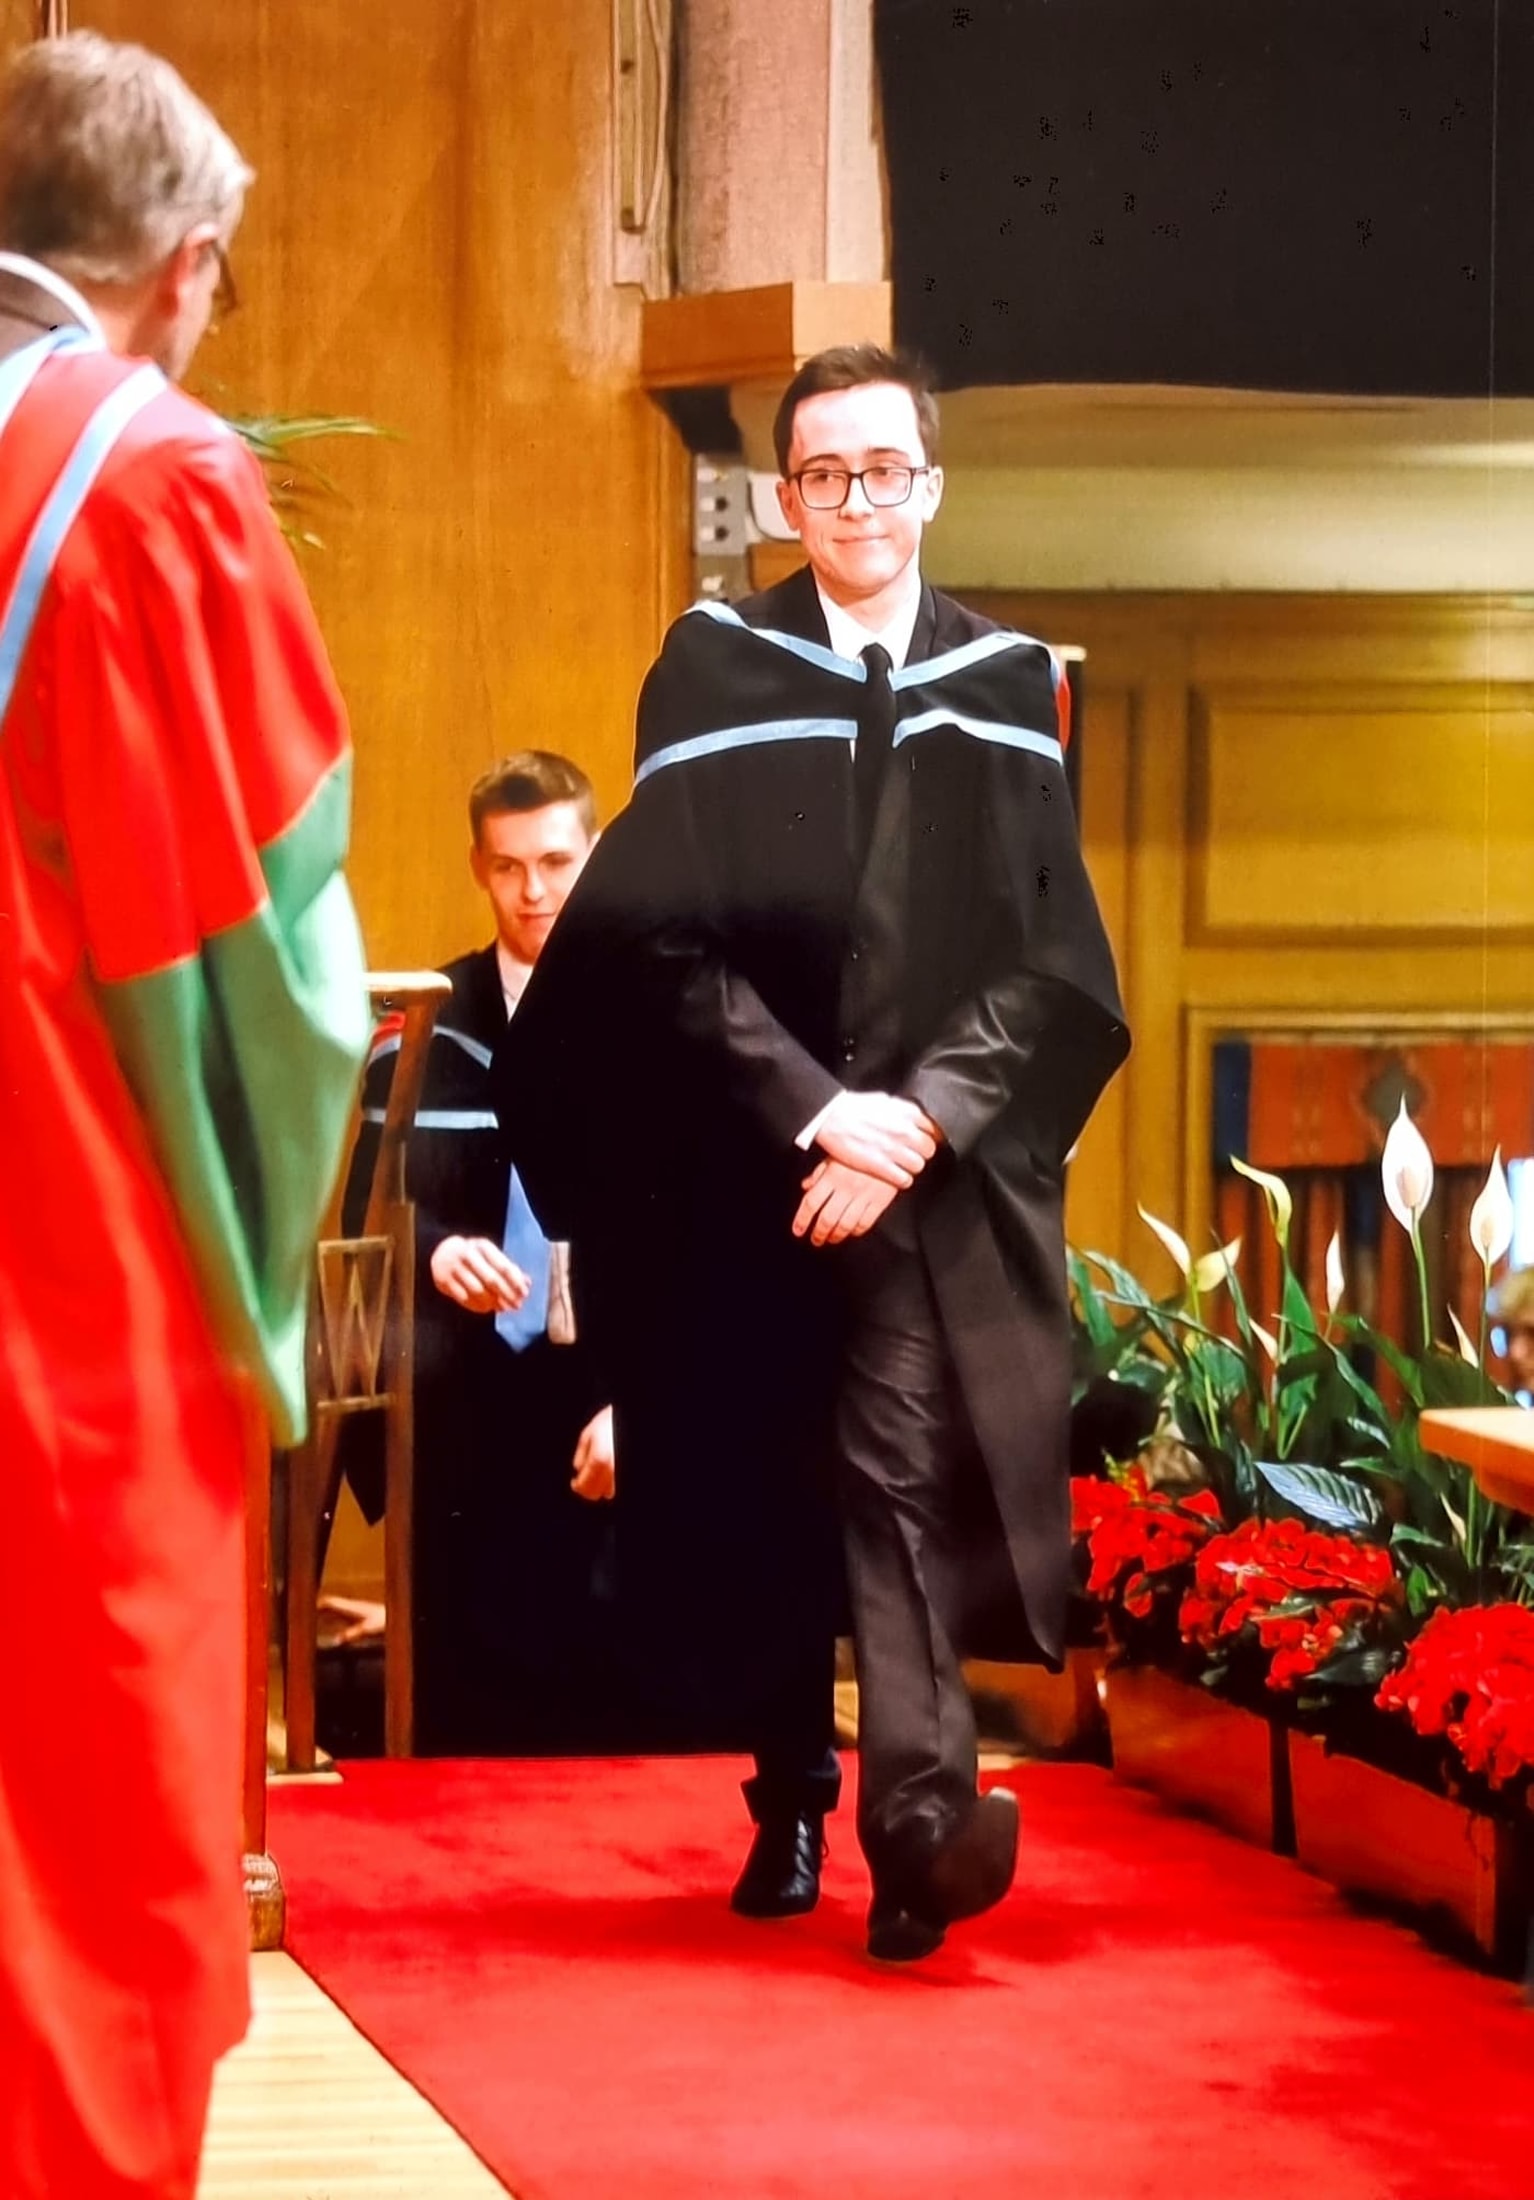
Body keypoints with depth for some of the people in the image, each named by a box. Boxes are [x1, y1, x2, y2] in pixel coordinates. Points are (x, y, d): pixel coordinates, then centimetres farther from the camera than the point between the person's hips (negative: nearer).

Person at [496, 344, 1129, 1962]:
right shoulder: (715, 668, 3)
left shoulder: (1007, 686, 6)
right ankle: (790, 1798, 22)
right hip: (745, 1165, 1)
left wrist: (918, 1122, -12)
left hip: (937, 1172, -1)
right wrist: (814, 1111, -14)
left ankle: (918, 1814, -25)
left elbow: (1050, 960, 1)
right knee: (752, 1492, 7)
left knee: (908, 1470, -14)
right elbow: (662, 937, -5)